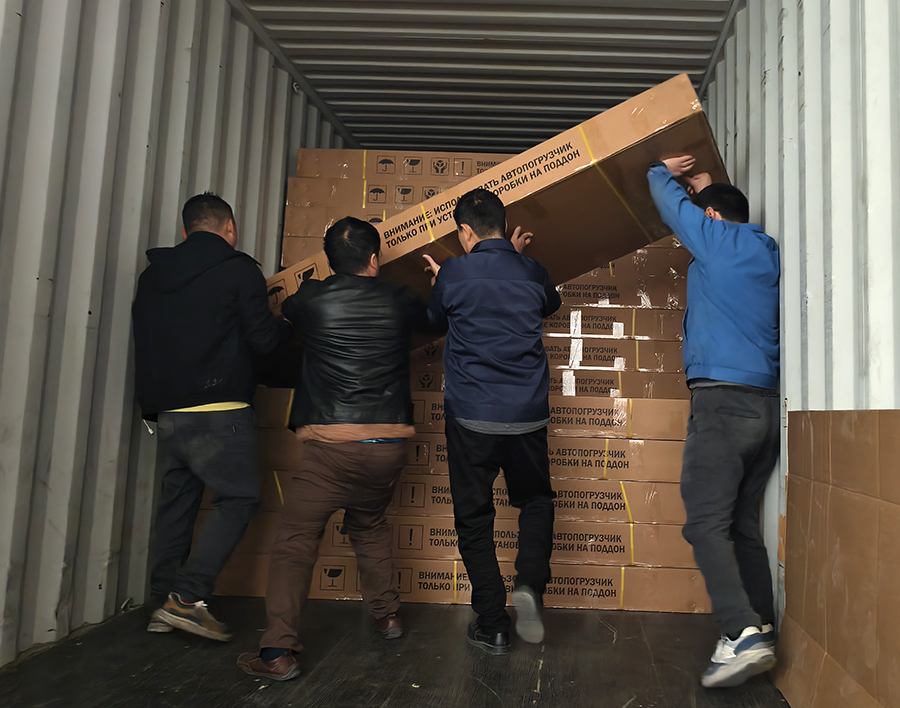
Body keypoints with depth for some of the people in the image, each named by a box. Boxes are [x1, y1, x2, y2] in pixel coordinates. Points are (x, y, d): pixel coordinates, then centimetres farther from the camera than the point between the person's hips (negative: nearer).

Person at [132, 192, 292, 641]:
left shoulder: (153, 275, 16)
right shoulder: (238, 270, -4)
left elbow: (147, 339, 20)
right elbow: (263, 338, -6)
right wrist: (291, 324, 14)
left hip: (166, 412, 7)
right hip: (218, 411, -7)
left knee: (176, 501, 14)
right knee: (238, 498, 0)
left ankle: (163, 603, 20)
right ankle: (187, 597, -7)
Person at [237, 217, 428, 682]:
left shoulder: (310, 300, 0)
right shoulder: (398, 303, 4)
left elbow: (284, 310, 25)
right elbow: (432, 317, 27)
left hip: (331, 447, -3)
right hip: (390, 445, 4)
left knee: (295, 543, 4)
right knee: (370, 528, 27)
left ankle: (278, 652, 0)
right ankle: (386, 614, 37)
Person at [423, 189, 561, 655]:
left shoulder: (454, 273, -6)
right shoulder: (532, 273, 2)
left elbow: (436, 319, 13)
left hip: (470, 417, -2)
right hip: (528, 417, 3)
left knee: (474, 518, 10)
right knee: (536, 501, 23)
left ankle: (493, 626, 14)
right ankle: (529, 584, 1)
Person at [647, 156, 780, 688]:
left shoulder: (718, 238, -1)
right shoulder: (768, 254, 19)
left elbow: (668, 198, 13)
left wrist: (663, 171, 33)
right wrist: (707, 188, 48)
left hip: (722, 399, -8)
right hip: (768, 405, 8)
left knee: (706, 523, -11)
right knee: (744, 525, 11)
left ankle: (744, 633, -19)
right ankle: (763, 635, 14)